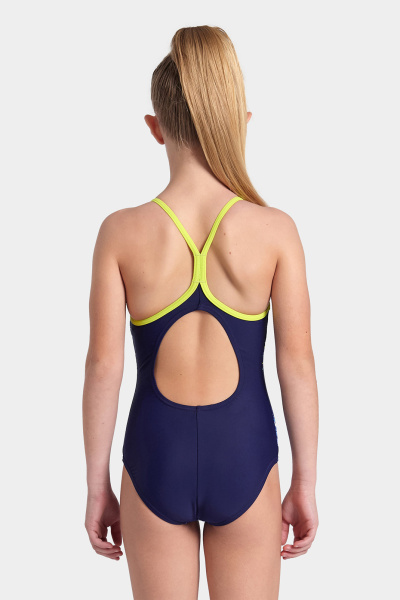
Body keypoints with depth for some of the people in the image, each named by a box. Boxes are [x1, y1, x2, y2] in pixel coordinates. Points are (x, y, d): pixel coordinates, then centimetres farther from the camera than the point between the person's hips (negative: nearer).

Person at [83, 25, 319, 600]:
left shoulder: (120, 232, -10)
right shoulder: (275, 229, -10)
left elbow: (104, 367, -8)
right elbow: (298, 364, -7)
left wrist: (98, 485, 3)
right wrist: (305, 484, 3)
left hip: (156, 453, 0)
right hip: (244, 452, 0)